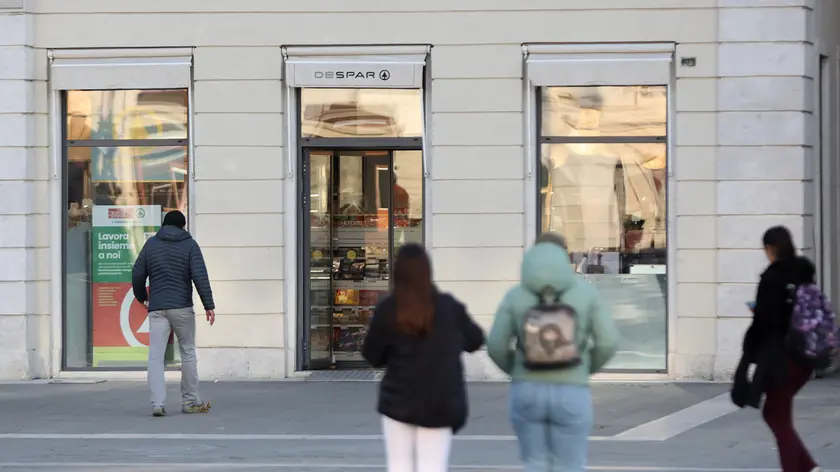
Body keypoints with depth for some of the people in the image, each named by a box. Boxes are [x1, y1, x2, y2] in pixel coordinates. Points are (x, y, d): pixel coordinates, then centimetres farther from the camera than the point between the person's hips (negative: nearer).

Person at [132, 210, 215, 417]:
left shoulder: (151, 244, 7)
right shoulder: (189, 245, 0)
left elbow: (137, 274, 9)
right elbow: (200, 276, -10)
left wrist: (142, 297, 26)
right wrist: (208, 305, -8)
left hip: (157, 308, 2)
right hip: (182, 307, -2)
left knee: (155, 356, -2)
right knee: (188, 353, 11)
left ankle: (157, 403, -15)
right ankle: (190, 402, 16)